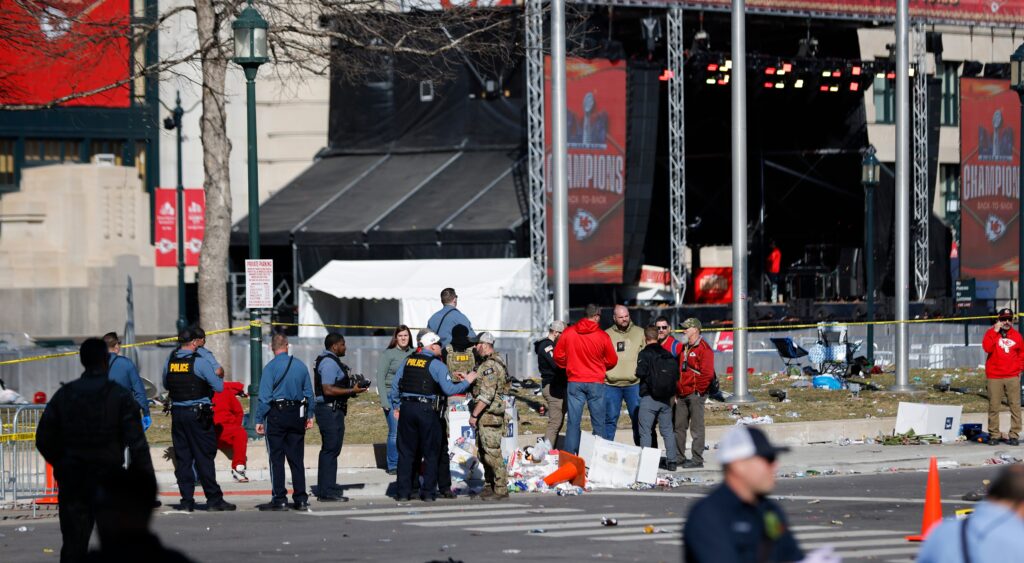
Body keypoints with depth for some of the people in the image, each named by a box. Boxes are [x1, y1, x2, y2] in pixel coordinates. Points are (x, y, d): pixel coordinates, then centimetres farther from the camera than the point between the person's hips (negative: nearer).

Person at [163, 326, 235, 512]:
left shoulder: (170, 362, 5)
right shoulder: (199, 362, -11)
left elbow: (166, 385, 18)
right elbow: (219, 387, -9)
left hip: (177, 413, 5)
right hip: (198, 413, -5)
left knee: (182, 458, 8)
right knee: (204, 458, -1)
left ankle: (187, 500, 7)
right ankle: (214, 499, 0)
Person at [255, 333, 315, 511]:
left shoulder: (271, 367, -9)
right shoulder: (300, 366, 5)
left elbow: (264, 396, -12)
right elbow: (309, 393, 10)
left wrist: (259, 420, -8)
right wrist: (309, 416, 18)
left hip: (277, 415, -4)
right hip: (297, 415, 4)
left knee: (276, 458, 0)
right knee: (296, 458, 9)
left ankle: (279, 499, -3)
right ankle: (301, 499, 8)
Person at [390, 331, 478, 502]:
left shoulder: (408, 361, 11)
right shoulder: (437, 365, -6)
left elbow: (395, 384, 12)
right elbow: (449, 389, -12)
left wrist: (396, 406, 20)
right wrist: (467, 382, 1)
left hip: (406, 409, 4)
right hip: (426, 410, -4)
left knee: (406, 451, 9)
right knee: (430, 452, 6)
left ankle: (403, 492, 7)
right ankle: (428, 492, 5)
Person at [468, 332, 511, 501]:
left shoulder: (490, 366, -18)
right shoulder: (496, 362, 16)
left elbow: (486, 395, -24)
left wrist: (474, 414, -20)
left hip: (489, 415, -11)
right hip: (487, 416, 11)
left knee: (492, 452, -9)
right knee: (483, 452, 17)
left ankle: (501, 490, -7)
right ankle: (489, 485, 24)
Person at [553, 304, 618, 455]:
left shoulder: (568, 333, -2)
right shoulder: (602, 336, -7)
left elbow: (558, 355, 5)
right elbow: (612, 360, 2)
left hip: (574, 382, 2)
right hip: (596, 383, -2)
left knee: (573, 422, 3)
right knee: (598, 423, 6)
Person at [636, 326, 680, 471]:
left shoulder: (645, 354, -9)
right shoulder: (668, 355, 6)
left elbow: (641, 372, -20)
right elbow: (677, 374, 6)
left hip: (649, 398, -5)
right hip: (666, 399, 5)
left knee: (645, 431, -1)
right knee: (668, 430, 12)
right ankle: (672, 461, 10)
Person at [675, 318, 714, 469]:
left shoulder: (704, 349, -9)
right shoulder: (684, 348, 19)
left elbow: (707, 373, -15)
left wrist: (699, 390, -13)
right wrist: (677, 391, 16)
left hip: (695, 394, -9)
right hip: (682, 394, 9)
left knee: (696, 427, -5)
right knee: (679, 426, 10)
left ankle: (697, 459, -4)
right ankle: (678, 456, 18)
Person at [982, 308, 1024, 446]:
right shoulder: (991, 333, 4)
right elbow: (987, 348, -14)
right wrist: (995, 331, -14)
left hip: (1013, 376, 1)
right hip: (994, 377, -1)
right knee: (994, 407, -1)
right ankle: (994, 434, 5)